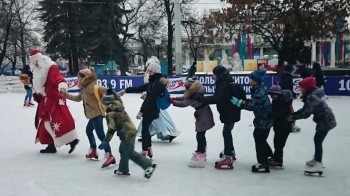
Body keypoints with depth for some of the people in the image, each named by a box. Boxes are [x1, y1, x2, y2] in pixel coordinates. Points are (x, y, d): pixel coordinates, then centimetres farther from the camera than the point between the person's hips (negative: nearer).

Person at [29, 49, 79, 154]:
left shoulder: (51, 68, -12)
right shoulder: (37, 72, 17)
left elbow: (58, 77, -31)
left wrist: (62, 85, -50)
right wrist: (37, 94, 13)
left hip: (55, 99, -10)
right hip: (46, 100, 10)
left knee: (60, 120, -20)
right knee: (46, 122, 11)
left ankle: (72, 140, -19)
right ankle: (51, 145, 17)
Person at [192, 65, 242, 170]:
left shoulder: (224, 85, -26)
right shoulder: (224, 83, 8)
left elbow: (215, 99, -35)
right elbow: (217, 98, 9)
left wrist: (198, 97, -33)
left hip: (230, 113, -11)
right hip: (229, 112, 11)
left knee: (226, 132, -12)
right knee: (227, 131, 22)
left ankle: (228, 157, -14)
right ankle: (230, 151, 40)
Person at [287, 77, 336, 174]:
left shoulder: (311, 97, -24)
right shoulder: (310, 96, 9)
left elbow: (306, 113, -26)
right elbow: (304, 109, 9)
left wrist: (293, 117, -16)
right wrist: (293, 114, -1)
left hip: (326, 120, -11)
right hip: (324, 119, 11)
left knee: (318, 140, -12)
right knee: (317, 139, 20)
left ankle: (318, 165, -14)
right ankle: (316, 159, 35)